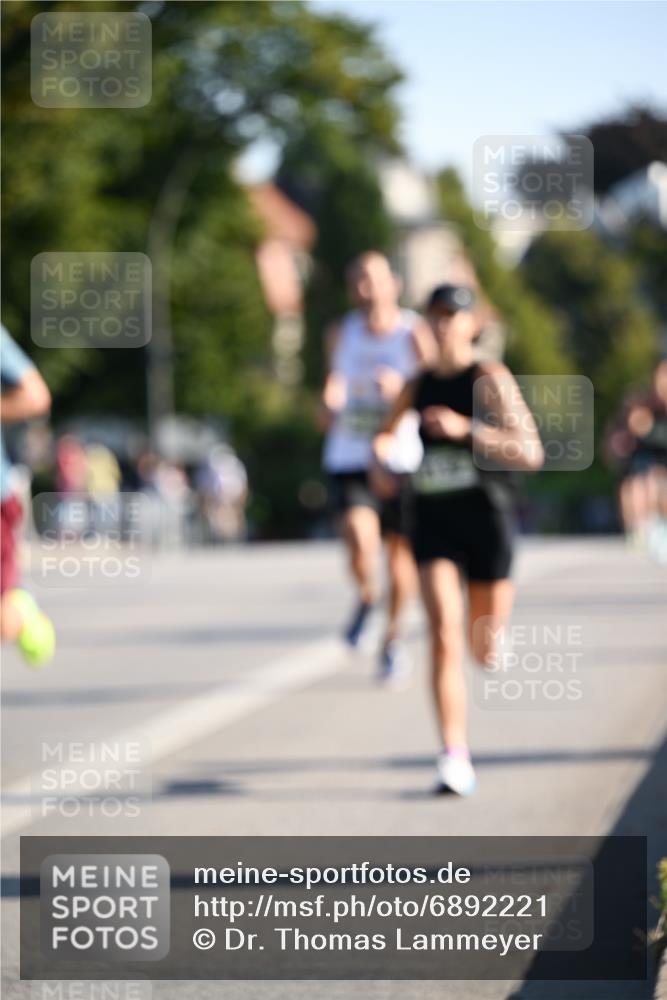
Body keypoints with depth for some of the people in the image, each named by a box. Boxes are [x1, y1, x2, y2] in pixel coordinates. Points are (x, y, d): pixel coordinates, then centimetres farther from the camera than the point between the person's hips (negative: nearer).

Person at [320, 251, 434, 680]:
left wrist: (403, 387, -27)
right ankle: (366, 597, 12)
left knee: (400, 552, 10)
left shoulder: (414, 332, -6)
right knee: (359, 542, -21)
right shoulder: (341, 333, 3)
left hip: (401, 457, -1)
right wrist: (329, 402, 3)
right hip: (350, 458, 1)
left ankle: (393, 637, 30)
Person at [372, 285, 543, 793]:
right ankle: (456, 758, -20)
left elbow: (531, 453, -15)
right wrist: (381, 460, 5)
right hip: (434, 524, 2)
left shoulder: (491, 379, -6)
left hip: (487, 522, -2)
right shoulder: (418, 385, 9)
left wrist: (466, 428, -24)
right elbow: (386, 434, 28)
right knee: (444, 635, -17)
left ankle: (493, 635, 52)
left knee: (484, 648, 12)